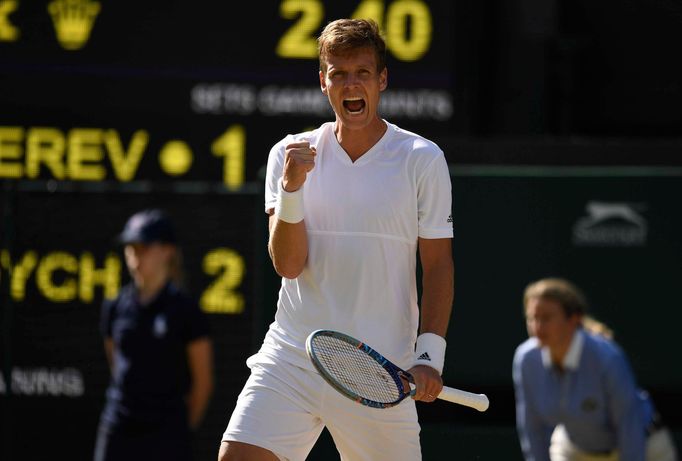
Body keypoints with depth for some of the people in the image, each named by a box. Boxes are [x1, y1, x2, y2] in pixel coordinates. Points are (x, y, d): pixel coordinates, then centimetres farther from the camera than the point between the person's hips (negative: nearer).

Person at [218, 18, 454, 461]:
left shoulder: (423, 160, 1)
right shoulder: (292, 155, 5)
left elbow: (438, 265, 3)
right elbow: (288, 265, -2)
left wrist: (430, 354, -7)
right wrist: (291, 189, -17)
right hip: (289, 361, 1)